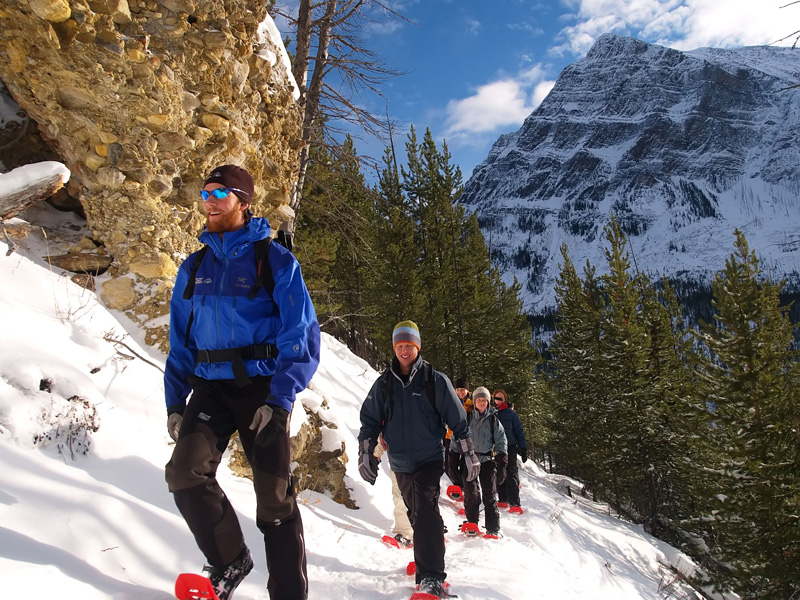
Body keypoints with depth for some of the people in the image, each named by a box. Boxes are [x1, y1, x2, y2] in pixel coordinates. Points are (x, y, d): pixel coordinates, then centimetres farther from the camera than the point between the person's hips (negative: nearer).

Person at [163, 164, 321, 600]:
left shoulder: (275, 260, -2)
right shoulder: (193, 268, 14)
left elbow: (302, 335, -7)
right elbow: (180, 340, 18)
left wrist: (280, 399, -18)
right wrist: (174, 401, 8)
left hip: (262, 387, -4)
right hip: (210, 387, 4)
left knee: (274, 496, -1)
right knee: (185, 472, -16)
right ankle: (229, 561, 7)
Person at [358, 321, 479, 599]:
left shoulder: (435, 380, -4)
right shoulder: (384, 383, 4)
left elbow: (457, 419, -1)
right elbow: (370, 419, 8)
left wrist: (469, 454, -1)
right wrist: (365, 453, -2)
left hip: (429, 459, -4)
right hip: (400, 463, 4)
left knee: (425, 511, -16)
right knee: (416, 514, 14)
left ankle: (431, 577, -16)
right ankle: (428, 557, 33)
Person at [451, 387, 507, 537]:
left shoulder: (493, 419, 8)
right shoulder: (467, 418, 7)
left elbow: (501, 440, 7)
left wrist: (501, 462, -2)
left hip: (487, 460, 0)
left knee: (490, 496, -2)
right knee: (471, 495, -2)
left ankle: (493, 529, 2)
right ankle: (471, 525, 9)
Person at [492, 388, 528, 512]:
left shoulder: (511, 413, 4)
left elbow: (519, 431, 6)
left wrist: (523, 448, 0)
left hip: (509, 447, -3)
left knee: (511, 475, -7)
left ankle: (514, 503, -10)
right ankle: (502, 500, 14)